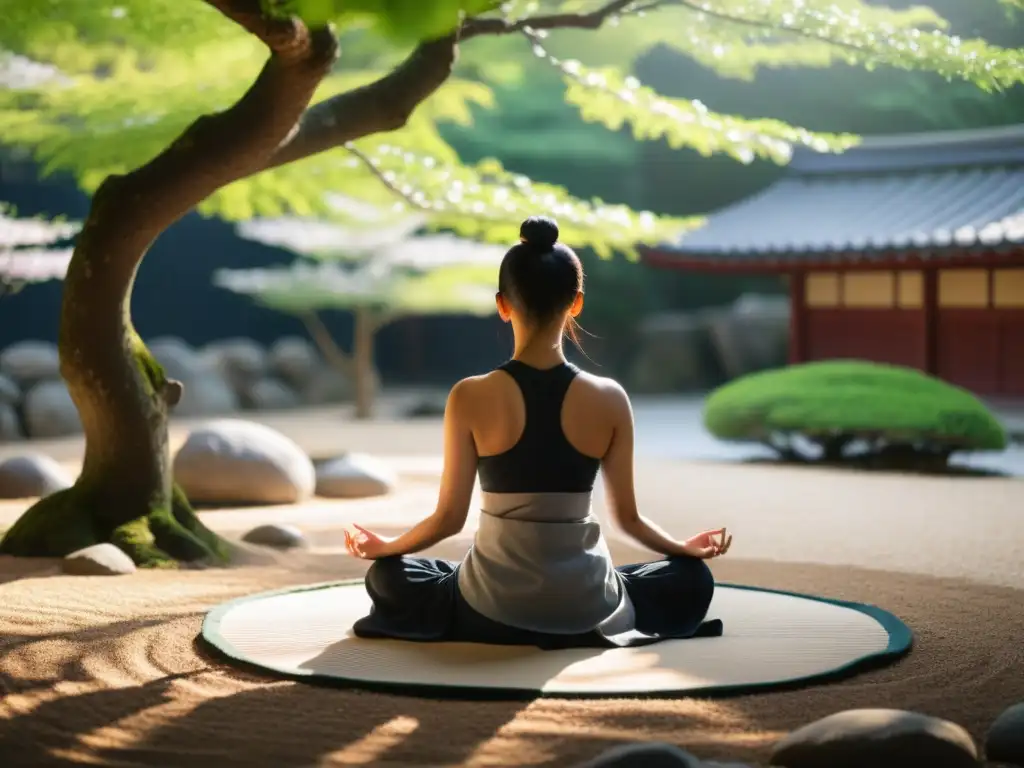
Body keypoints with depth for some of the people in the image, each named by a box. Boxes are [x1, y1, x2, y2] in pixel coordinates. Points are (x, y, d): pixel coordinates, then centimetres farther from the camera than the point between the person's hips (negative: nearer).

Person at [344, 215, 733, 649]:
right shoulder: (609, 399, -8)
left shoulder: (471, 398, -11)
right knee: (692, 582, 27)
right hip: (585, 609, 1)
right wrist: (686, 548, 21)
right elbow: (627, 518, 1)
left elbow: (450, 517, -6)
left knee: (388, 581, 27)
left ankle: (500, 627, 17)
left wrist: (383, 547, 14)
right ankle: (581, 629, 14)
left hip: (494, 610, 0)